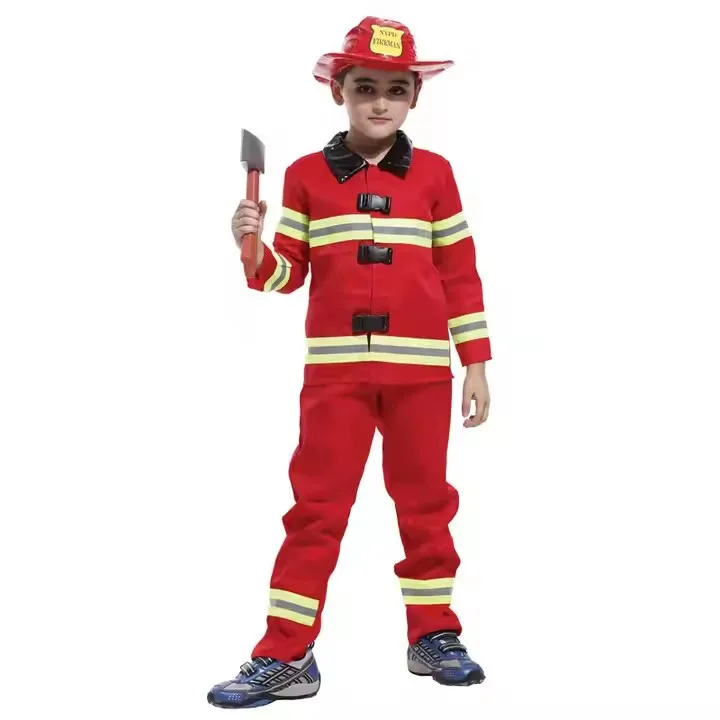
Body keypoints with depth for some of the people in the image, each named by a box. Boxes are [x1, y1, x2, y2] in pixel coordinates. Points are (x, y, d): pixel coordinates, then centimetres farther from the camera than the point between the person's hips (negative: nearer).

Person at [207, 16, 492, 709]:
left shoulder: (434, 174, 4)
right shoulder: (307, 175, 4)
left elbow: (461, 275, 6)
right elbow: (287, 273, 5)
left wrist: (476, 364, 4)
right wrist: (253, 248, -16)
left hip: (420, 368, 1)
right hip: (336, 367, 0)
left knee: (425, 502, 11)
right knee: (316, 507, 1)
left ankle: (433, 635, 27)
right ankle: (285, 657, 8)